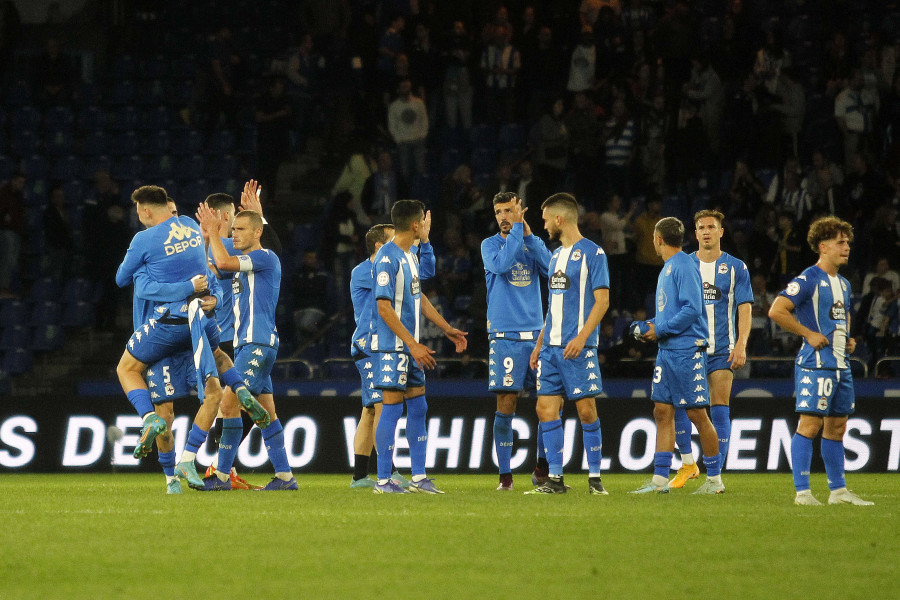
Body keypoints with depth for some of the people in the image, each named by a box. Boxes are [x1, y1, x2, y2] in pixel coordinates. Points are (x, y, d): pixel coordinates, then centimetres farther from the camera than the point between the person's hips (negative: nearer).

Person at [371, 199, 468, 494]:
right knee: (392, 408, -6)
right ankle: (383, 480, -2)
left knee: (418, 406, 10)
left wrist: (447, 329, 24)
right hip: (392, 345, -9)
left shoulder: (410, 256, 12)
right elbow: (384, 307, -20)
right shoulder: (387, 258, -17)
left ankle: (419, 477, 14)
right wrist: (413, 344, -22)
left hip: (410, 347, 9)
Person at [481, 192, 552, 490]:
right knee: (505, 407, -5)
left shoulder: (533, 243, 12)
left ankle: (542, 467, 15)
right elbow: (501, 264, -18)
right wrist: (516, 231, -15)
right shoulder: (490, 245, 4)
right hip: (505, 337, -3)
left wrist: (528, 234, -10)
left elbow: (551, 268, -6)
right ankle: (505, 475, 1)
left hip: (535, 334, 3)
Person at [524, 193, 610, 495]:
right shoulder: (556, 256, 18)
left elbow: (602, 301, -11)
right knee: (546, 409, 1)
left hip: (578, 348, -8)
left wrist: (581, 337, -20)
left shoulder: (592, 253, -6)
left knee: (586, 410, -6)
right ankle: (555, 479, 5)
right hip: (551, 347, 8)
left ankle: (595, 478, 2)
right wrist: (540, 343, 19)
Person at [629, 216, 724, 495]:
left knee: (697, 414, -4)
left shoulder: (684, 266, -12)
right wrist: (652, 326, 9)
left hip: (687, 349, -10)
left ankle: (714, 479, 3)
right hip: (667, 351, 10)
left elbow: (692, 309, -20)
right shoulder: (667, 268, 18)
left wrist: (660, 330, -15)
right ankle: (660, 479, 6)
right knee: (662, 412, 6)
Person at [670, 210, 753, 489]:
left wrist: (741, 344, -10)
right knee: (678, 403, -8)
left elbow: (744, 309, 1)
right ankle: (687, 464, 9)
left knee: (719, 408, -6)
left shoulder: (736, 268, 5)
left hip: (722, 349, -2)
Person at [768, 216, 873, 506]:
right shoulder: (808, 280, -10)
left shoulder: (843, 284, 17)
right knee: (810, 425, -10)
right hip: (816, 363, -9)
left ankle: (838, 490, 19)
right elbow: (776, 311, -17)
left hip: (841, 365, 9)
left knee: (836, 426, 12)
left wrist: (848, 340, 15)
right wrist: (809, 334, -15)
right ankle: (802, 492, -9)